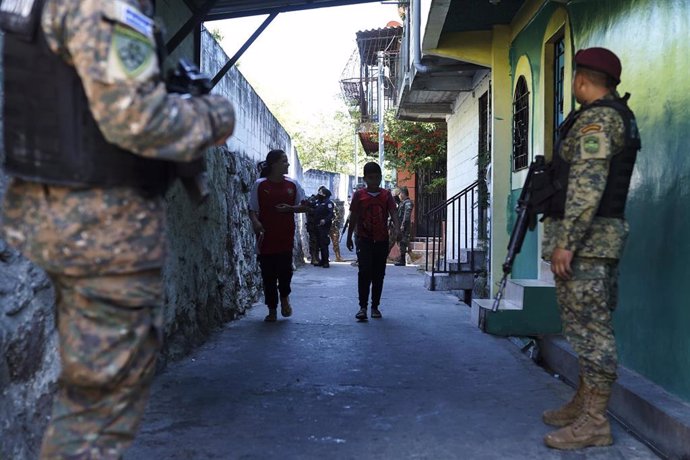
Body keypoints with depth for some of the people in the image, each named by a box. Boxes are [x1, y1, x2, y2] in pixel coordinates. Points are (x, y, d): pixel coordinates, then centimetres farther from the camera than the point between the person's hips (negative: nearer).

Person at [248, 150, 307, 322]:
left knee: (285, 269, -7)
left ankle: (284, 297, 25)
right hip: (266, 236, -1)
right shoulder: (259, 185, -1)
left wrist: (290, 208, -9)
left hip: (286, 236, 1)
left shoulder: (292, 184, 5)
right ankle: (272, 310, 18)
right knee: (268, 274, 3)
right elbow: (252, 209, 0)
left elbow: (304, 206, 10)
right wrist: (255, 222, -21)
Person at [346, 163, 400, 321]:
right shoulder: (359, 195, 1)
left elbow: (393, 213, -7)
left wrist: (397, 228, -26)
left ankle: (375, 306, 14)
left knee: (379, 274, 6)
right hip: (364, 240, -2)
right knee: (365, 272, -11)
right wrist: (349, 237, 7)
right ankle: (363, 306, -8)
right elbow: (353, 217, 6)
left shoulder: (386, 195, 4)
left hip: (382, 240, 2)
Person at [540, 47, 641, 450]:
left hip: (584, 236, -11)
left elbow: (587, 185, -22)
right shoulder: (619, 116, 19)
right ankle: (584, 403, 23)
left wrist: (566, 242, -24)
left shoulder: (595, 119, -13)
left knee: (589, 327, -9)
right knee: (592, 325, 14)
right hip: (604, 235, 11)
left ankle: (595, 422, -4)